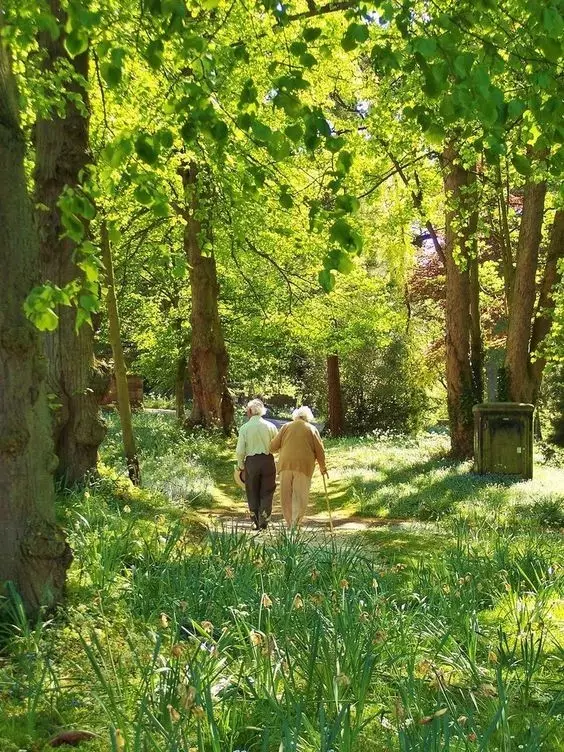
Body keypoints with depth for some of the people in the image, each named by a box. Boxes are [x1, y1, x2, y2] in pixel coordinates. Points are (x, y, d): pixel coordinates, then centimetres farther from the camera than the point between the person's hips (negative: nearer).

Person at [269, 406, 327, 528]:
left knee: (286, 496, 10)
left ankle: (289, 524, 12)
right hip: (304, 466, -2)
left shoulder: (286, 427, 12)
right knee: (300, 497, -1)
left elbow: (273, 446, 7)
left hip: (286, 464, 2)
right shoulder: (312, 429, 9)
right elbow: (319, 451, 7)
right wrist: (323, 467, 20)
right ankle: (294, 524, -13)